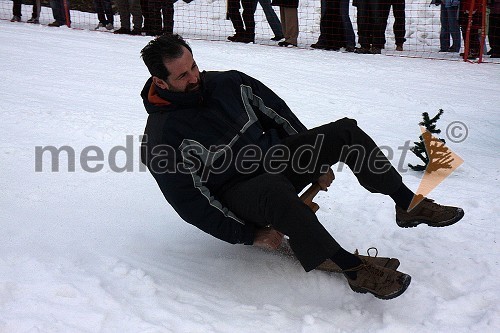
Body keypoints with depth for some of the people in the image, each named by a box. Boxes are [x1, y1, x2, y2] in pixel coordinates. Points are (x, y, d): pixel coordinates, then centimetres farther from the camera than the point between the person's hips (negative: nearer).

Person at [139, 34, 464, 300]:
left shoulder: (229, 83, -3)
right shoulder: (161, 138, -18)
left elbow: (278, 114, 9)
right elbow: (190, 204, -17)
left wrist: (317, 160, 8)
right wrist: (251, 235, -18)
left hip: (275, 157, 6)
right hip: (236, 195, -6)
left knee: (346, 131, -10)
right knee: (275, 191, -42)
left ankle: (408, 204, -3)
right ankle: (354, 268, -37)